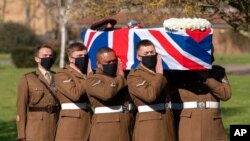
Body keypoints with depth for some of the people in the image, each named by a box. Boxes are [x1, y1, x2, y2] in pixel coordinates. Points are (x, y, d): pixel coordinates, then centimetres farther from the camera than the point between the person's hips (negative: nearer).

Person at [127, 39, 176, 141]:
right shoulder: (134, 76, -6)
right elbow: (150, 95, -22)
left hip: (167, 124, 7)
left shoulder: (161, 72, 17)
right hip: (149, 127, -7)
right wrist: (159, 75, -10)